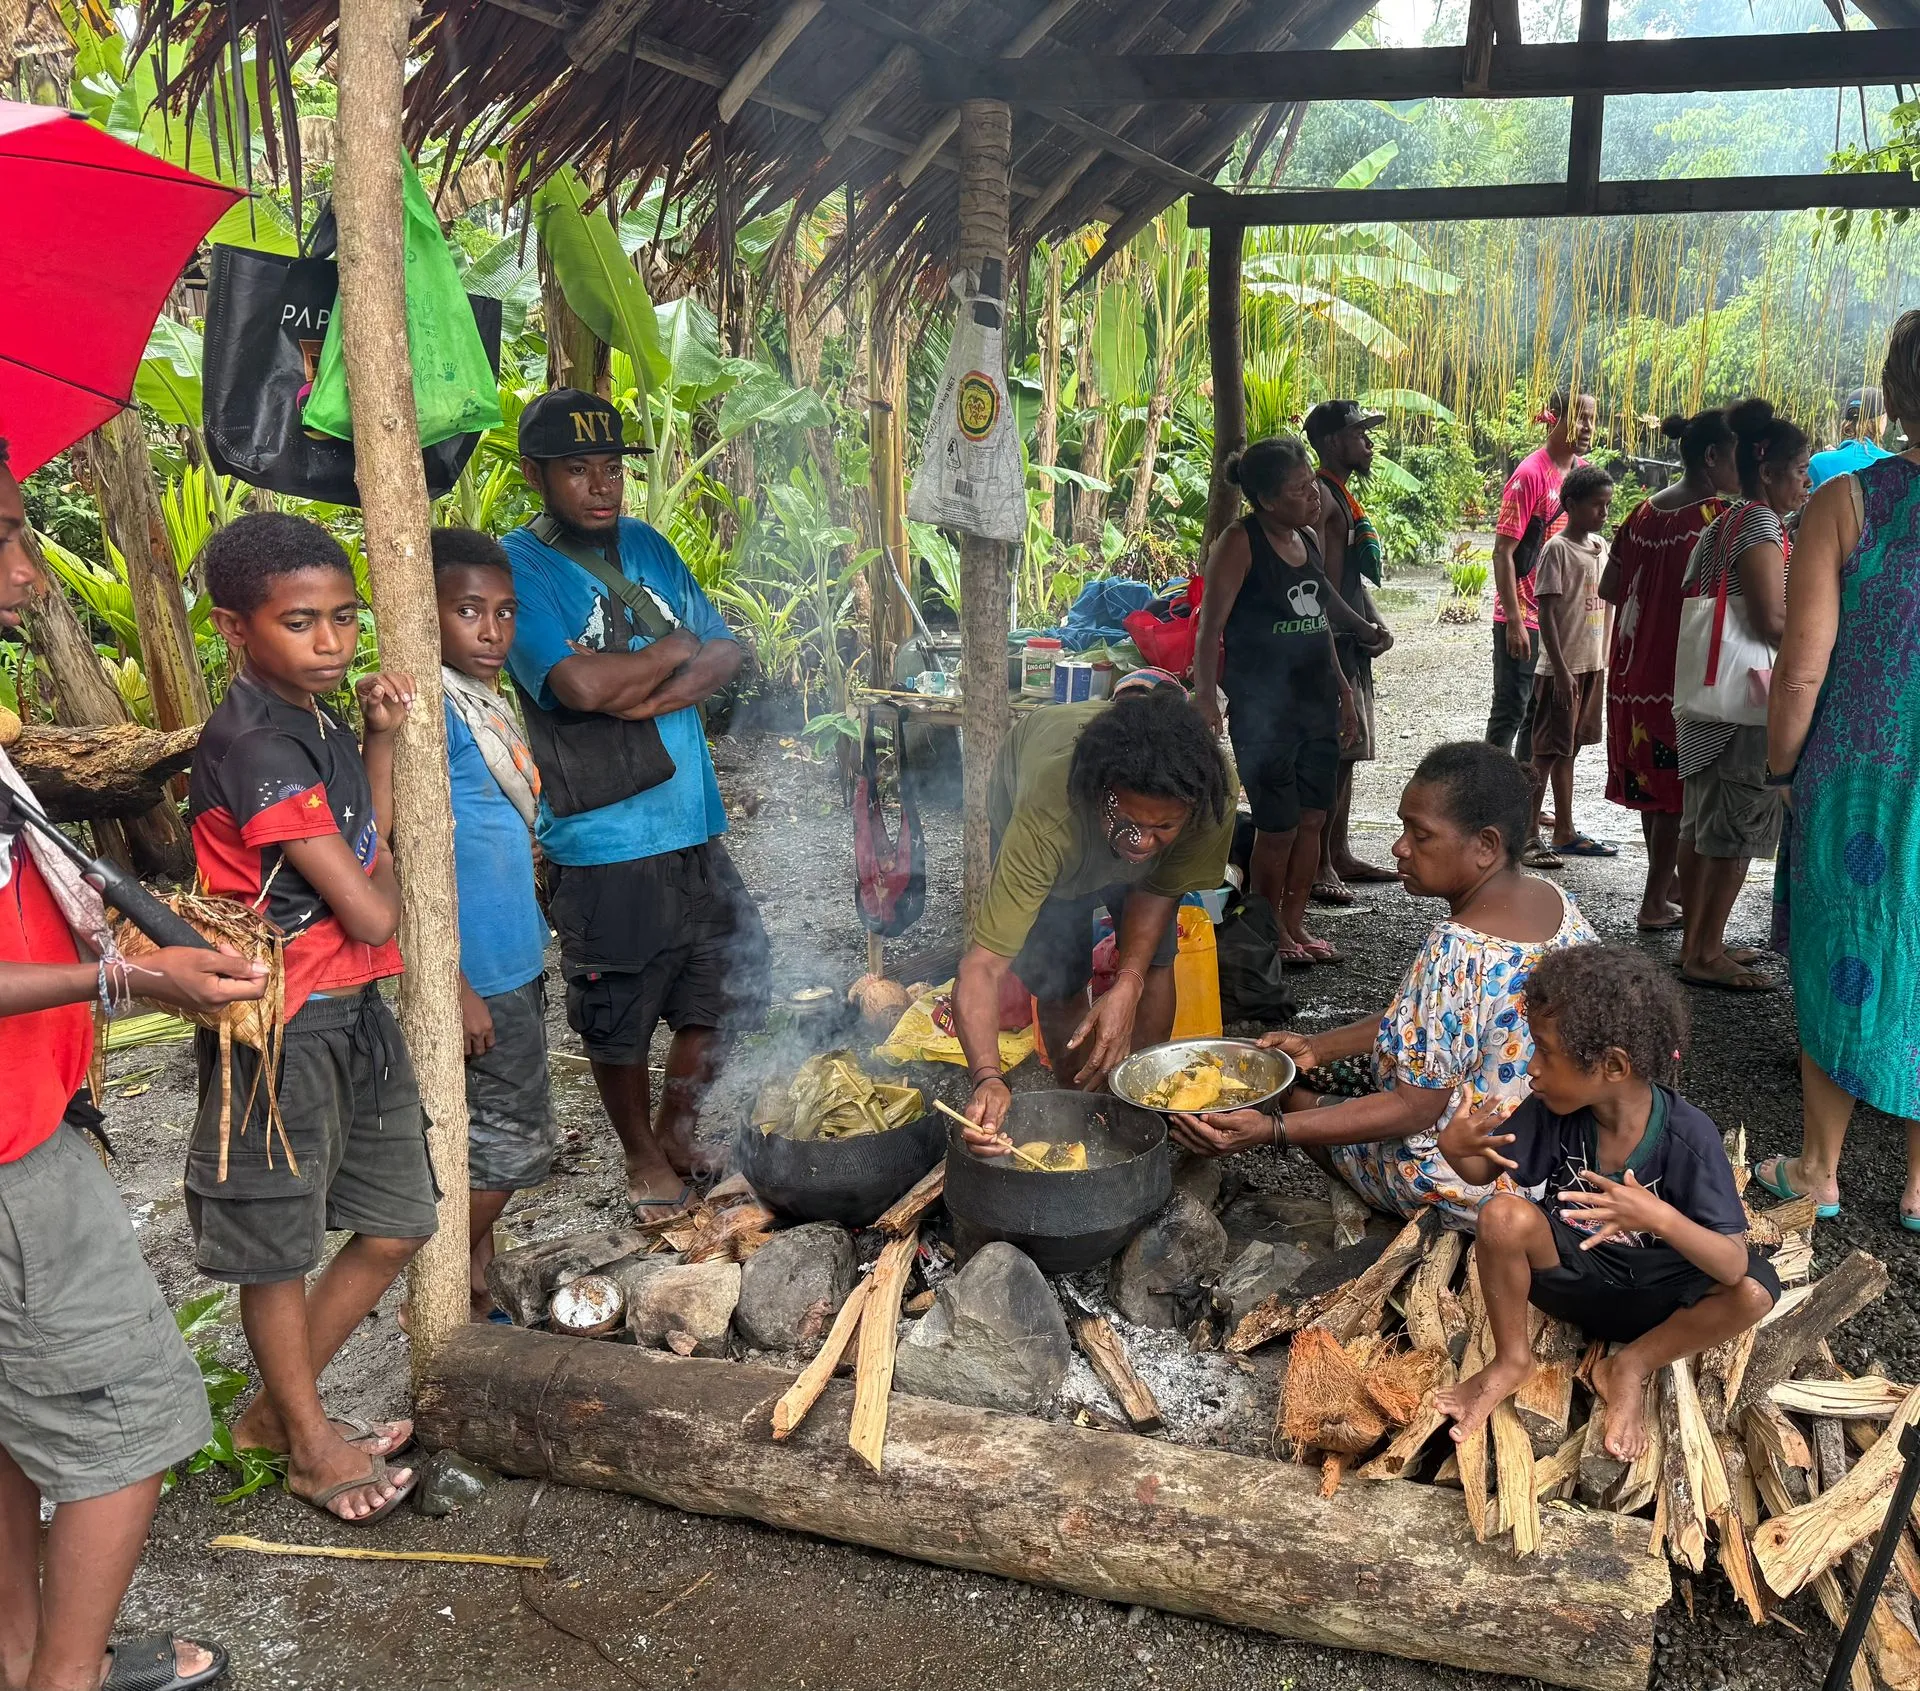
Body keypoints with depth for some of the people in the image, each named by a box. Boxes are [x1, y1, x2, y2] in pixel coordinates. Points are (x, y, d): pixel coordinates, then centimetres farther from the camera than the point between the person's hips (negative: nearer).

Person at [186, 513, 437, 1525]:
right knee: (278, 1246, 11)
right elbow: (370, 912, -23)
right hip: (283, 1030, -9)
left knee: (397, 1224, 17)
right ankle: (310, 1445, 30)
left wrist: (379, 737, 5)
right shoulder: (255, 745, -22)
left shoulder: (318, 724, 7)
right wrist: (381, 873, 1)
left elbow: (375, 842, 16)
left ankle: (277, 1411, 34)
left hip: (355, 1013, 9)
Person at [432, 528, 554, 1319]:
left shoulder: (485, 702, 10)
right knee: (499, 1147, 1)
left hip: (516, 964, 9)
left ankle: (474, 1286, 32)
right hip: (476, 974, -9)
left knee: (507, 1142, 18)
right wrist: (456, 987, -22)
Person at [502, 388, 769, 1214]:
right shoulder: (518, 567, -12)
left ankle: (678, 1130, 38)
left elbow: (726, 650, 6)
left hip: (692, 822, 6)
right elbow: (580, 686, -26)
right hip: (601, 840, -6)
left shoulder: (647, 545, 9)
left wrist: (657, 688, -15)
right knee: (618, 1013, 10)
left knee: (730, 980, 16)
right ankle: (642, 1153, 33)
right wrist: (675, 651, -9)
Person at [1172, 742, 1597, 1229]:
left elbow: (1414, 1110, -26)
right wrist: (1315, 1046, 1)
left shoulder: (1457, 951, -31)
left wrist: (1271, 1130, -29)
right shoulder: (1554, 898, -3)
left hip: (1476, 1189, -8)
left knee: (1298, 1092, 14)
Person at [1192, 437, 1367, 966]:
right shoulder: (1241, 543, -11)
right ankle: (1269, 932, 14)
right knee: (1278, 826, -2)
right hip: (1264, 707, -7)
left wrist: (1341, 687, 22)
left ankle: (1295, 923, 22)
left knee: (1312, 818, 10)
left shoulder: (1307, 539, 11)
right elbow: (1210, 625, -15)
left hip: (1316, 701, 7)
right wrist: (1205, 698, -23)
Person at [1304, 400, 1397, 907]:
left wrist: (1378, 623, 10)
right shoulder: (1320, 495, -13)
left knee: (1346, 751, 13)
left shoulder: (1344, 497, 20)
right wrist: (1361, 625, -18)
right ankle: (1318, 865, -7)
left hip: (1351, 643, 11)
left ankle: (1339, 855, 21)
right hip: (1329, 641, -11)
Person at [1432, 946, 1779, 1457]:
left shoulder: (1689, 1137, -26)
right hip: (1570, 1272, 2)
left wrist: (1661, 1219, -50)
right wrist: (1457, 1146, -29)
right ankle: (1511, 1359, -4)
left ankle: (1632, 1366, -4)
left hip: (1655, 1294, -1)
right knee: (1505, 1215, -29)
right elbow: (1486, 1170, -4)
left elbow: (1735, 1265, -30)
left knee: (1756, 1291, -29)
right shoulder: (1552, 1111, -18)